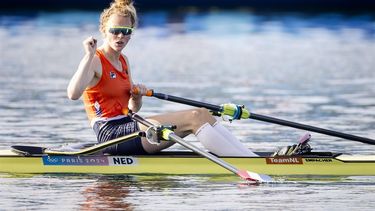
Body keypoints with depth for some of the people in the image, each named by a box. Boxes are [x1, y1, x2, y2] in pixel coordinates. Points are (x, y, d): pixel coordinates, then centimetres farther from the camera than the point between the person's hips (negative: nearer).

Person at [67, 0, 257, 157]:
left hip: (126, 127, 9)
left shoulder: (123, 61, 17)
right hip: (111, 133, -9)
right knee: (194, 118, -18)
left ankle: (251, 156, -10)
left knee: (203, 114, -4)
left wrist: (137, 96, 1)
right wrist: (89, 56, -29)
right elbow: (73, 94, -29)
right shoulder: (95, 61, -9)